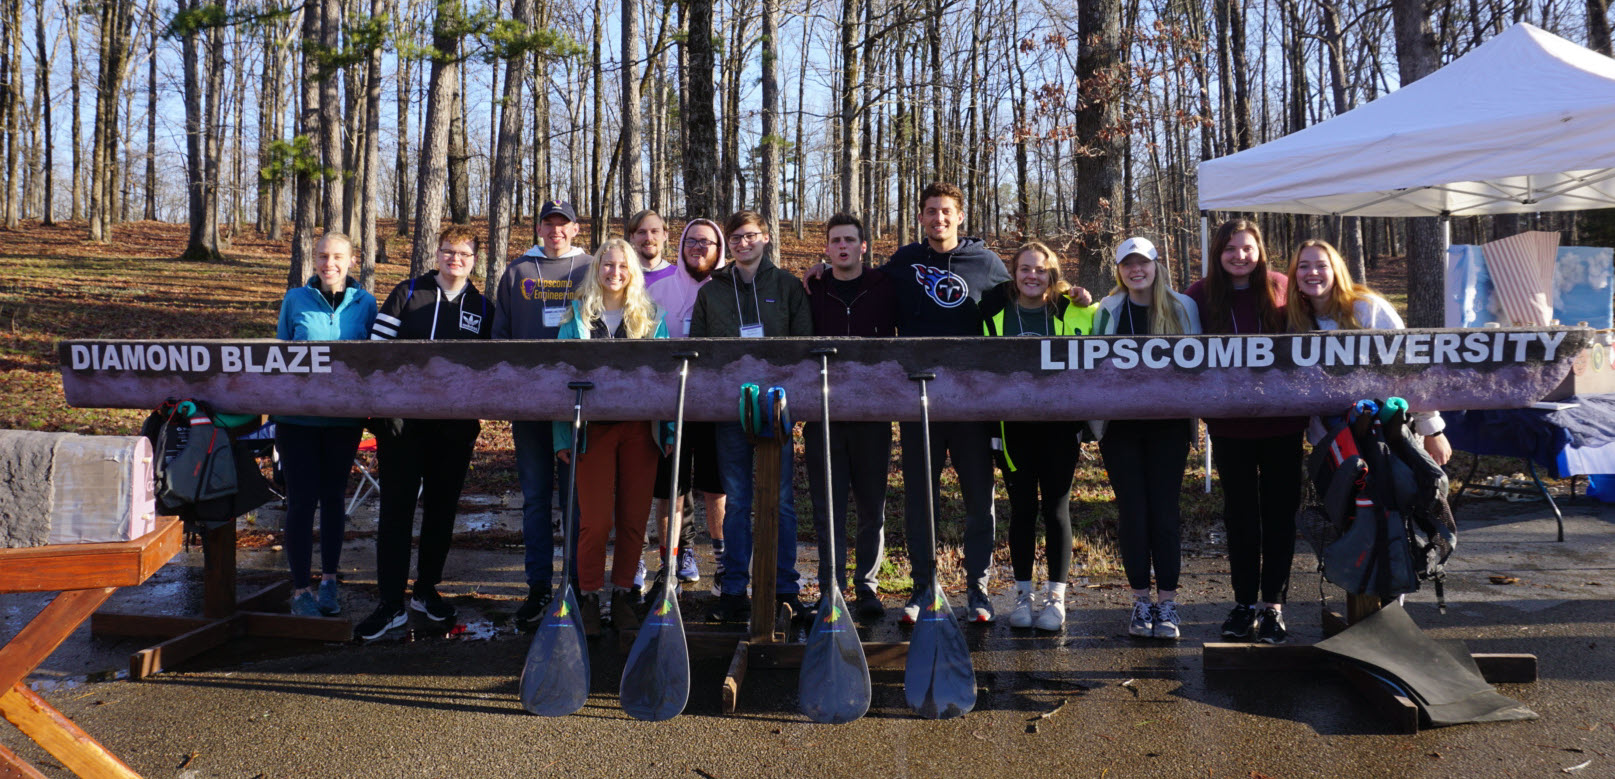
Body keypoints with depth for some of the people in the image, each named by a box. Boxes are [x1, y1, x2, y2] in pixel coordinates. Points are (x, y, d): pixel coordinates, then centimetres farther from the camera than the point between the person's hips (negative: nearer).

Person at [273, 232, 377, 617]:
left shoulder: (365, 303, 3)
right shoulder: (295, 300, 2)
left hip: (345, 416, 1)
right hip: (298, 415, -1)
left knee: (333, 496, 12)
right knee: (302, 499, -1)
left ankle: (328, 580, 25)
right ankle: (301, 588, 6)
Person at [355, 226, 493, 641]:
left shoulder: (483, 309, 9)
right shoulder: (407, 293, 3)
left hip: (455, 426, 2)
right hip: (403, 419, -2)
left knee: (442, 509, 10)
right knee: (396, 508, -2)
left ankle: (427, 589, 25)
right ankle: (391, 603, 2)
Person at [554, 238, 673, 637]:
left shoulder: (650, 317, 11)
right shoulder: (578, 316, 9)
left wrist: (671, 430, -3)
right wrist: (563, 436, -2)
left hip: (640, 428, 1)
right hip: (593, 428, -1)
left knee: (634, 517, 4)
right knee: (596, 518, -4)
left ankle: (624, 595, 17)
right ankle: (589, 598, 8)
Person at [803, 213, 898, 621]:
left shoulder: (885, 288, 6)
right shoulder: (812, 291, 9)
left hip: (872, 410, 0)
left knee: (872, 505, 5)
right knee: (828, 506, 2)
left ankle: (868, 585, 16)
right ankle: (831, 587, 10)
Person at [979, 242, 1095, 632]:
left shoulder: (1073, 312, 4)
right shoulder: (994, 313, 4)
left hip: (1060, 424, 0)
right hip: (1013, 425, 0)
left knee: (1056, 508, 2)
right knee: (1022, 508, 5)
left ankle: (1056, 596, 11)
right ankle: (1023, 595, 16)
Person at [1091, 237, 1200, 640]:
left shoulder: (1182, 307, 6)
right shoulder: (1108, 310, 7)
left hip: (1168, 425, -1)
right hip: (1120, 424, 1)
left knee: (1164, 510, -1)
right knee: (1132, 511, 2)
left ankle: (1168, 603, 6)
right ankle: (1141, 601, 12)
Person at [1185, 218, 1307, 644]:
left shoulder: (1281, 289, -2)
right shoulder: (1202, 295, -2)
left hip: (1281, 421, 0)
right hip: (1229, 424, 0)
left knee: (1280, 511, 5)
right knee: (1240, 513, 10)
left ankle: (1273, 605, 14)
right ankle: (1244, 602, 20)